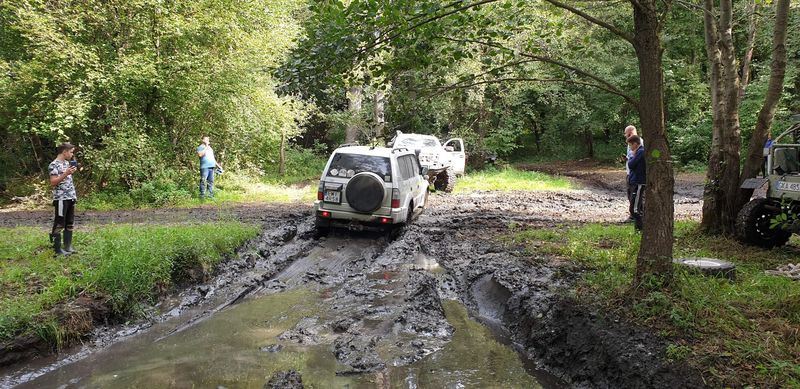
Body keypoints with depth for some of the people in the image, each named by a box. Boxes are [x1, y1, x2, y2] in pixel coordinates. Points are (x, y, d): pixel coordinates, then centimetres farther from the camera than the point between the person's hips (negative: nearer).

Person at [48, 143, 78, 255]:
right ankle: (58, 249, 6)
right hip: (61, 199, -8)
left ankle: (68, 247, 20)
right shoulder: (54, 165, -11)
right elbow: (53, 182, -18)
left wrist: (71, 172, 11)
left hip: (70, 198, 9)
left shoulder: (67, 163, 15)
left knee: (70, 224, 12)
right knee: (59, 224, -1)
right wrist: (65, 174, -24)